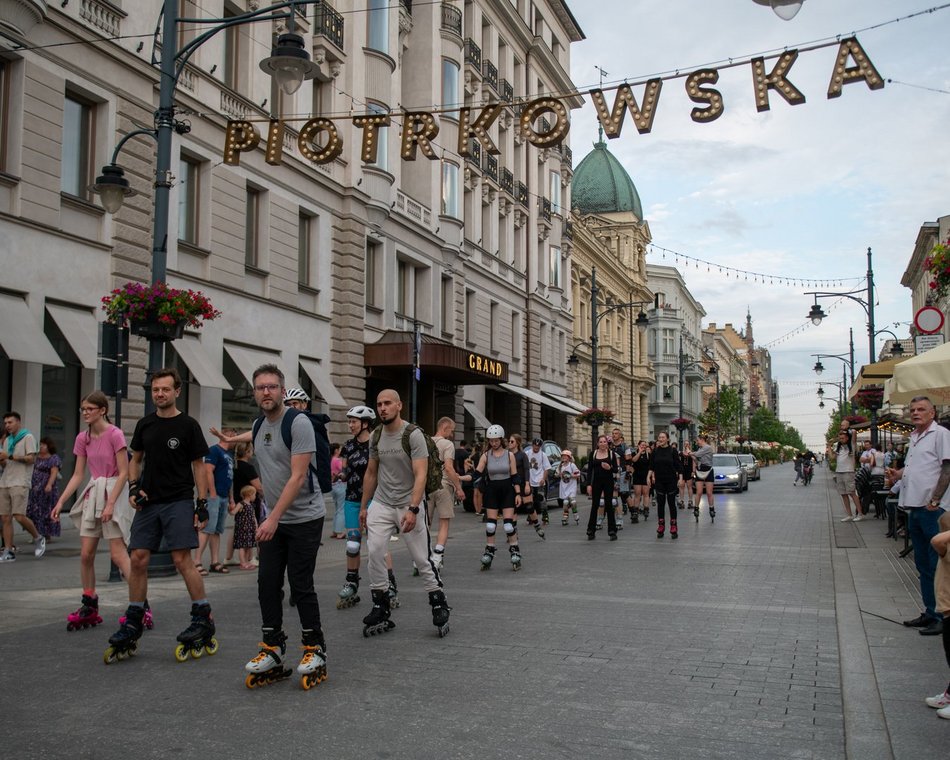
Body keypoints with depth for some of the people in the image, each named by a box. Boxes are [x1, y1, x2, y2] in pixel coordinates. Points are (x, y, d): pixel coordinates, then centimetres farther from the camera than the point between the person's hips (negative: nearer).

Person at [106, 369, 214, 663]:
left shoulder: (188, 425, -2)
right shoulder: (145, 424, 11)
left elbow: (199, 465, -1)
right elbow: (136, 459, 21)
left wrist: (202, 504, -7)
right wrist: (133, 488, 4)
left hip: (179, 501, -5)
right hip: (148, 502, 5)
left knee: (182, 559, -11)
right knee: (138, 559, 3)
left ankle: (203, 618, -1)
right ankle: (133, 624, 13)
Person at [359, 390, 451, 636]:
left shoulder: (413, 434, -14)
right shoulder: (375, 436, 5)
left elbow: (420, 475, -19)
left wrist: (412, 509, -28)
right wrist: (363, 506, 13)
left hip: (409, 504, -5)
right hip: (381, 504, 5)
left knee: (422, 558, -1)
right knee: (374, 552, -7)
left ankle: (439, 606, 16)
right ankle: (381, 610, 3)